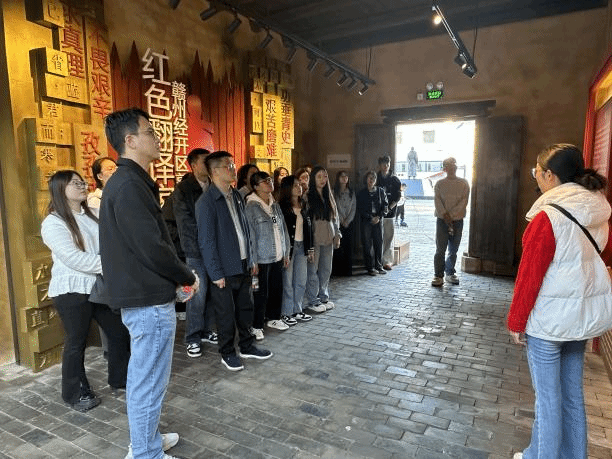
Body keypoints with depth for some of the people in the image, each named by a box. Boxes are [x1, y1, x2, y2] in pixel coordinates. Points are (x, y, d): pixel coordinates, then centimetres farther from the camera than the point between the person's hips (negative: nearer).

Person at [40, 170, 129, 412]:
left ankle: (120, 379, 30)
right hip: (71, 291, -6)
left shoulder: (92, 215, 11)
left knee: (119, 332, 10)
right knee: (76, 342, 6)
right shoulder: (53, 223, -10)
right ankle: (76, 393, 26)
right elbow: (74, 259, -20)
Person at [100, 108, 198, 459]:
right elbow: (152, 248, -24)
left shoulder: (128, 181, 13)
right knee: (150, 383, 4)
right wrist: (188, 277, -8)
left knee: (143, 378, 22)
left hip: (142, 296, 11)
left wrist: (178, 277, 10)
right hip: (149, 300, -11)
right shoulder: (130, 184, -19)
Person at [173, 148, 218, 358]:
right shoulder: (183, 190, -3)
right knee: (197, 294, -2)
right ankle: (192, 339, 12)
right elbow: (186, 223, -7)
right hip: (196, 250, -5)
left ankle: (206, 331, 26)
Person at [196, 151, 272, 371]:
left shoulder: (237, 196, 9)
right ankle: (227, 353, 26)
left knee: (246, 308, 17)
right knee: (226, 314, 8)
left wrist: (251, 259, 13)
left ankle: (247, 346, 34)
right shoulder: (206, 202, -14)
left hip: (243, 266, 7)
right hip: (224, 271, -7)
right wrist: (216, 274, -15)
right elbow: (206, 241, -15)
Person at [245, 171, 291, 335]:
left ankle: (273, 318, 34)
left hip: (278, 257, 7)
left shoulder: (275, 205, 10)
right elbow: (250, 235, -14)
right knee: (261, 293, 1)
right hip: (262, 259, -7)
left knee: (277, 289, 16)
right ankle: (256, 326, 16)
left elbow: (283, 229, 14)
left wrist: (286, 253, 12)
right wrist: (253, 261, -16)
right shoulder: (251, 207, -12)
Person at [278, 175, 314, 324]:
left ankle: (297, 311, 22)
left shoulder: (303, 206, 13)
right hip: (288, 246, -6)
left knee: (301, 281, 10)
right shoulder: (282, 207, -8)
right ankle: (286, 313, 12)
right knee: (287, 281, 0)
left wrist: (311, 249, 13)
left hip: (302, 246, 7)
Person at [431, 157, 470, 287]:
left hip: (457, 220, 1)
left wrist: (451, 215, -11)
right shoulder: (439, 184, 6)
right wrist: (445, 215, -16)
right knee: (440, 249, -6)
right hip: (442, 220, -1)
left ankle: (450, 273, 22)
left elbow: (464, 201, -2)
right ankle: (438, 276, 0)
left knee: (453, 250, 9)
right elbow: (437, 200, -3)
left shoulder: (463, 183, 7)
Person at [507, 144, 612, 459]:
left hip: (550, 317, -8)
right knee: (572, 391, 20)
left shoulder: (547, 218, -20)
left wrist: (516, 321, -9)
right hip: (586, 312, 8)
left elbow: (530, 275, -18)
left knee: (548, 396, 8)